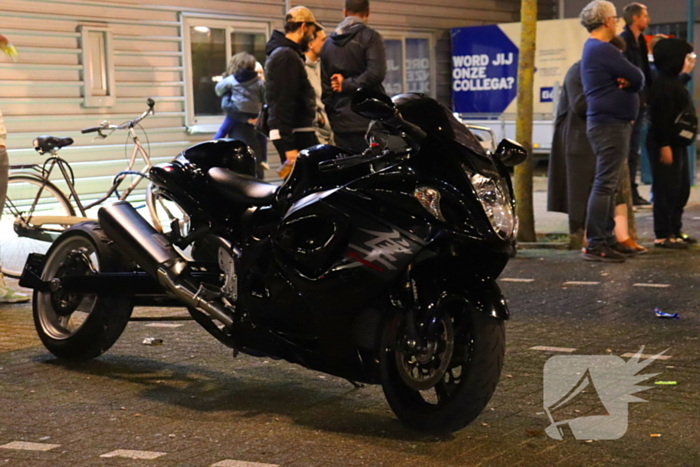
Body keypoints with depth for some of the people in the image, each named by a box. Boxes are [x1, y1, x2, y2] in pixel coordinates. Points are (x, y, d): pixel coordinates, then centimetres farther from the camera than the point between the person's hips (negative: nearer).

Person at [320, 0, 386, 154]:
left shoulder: (328, 44, 16)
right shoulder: (370, 37, -3)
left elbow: (325, 86, 16)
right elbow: (375, 73, -16)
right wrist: (347, 84, -6)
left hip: (340, 122, 6)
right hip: (367, 121, -5)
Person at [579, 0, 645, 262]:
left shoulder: (594, 49, 18)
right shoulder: (603, 50, -15)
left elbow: (629, 78, 17)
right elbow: (638, 78, -15)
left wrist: (626, 81, -6)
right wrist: (630, 81, 7)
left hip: (608, 123, 11)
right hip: (610, 124, -11)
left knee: (608, 184, 14)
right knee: (605, 184, -11)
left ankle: (606, 238, 20)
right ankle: (595, 245, -11)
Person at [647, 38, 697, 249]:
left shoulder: (675, 82, 17)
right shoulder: (663, 84, -16)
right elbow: (660, 117, -22)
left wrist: (672, 144, 18)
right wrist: (664, 145, -24)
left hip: (678, 143, 11)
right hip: (666, 144, -11)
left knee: (682, 188, 15)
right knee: (667, 189, -7)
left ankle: (675, 230, 23)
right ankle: (663, 235, -3)